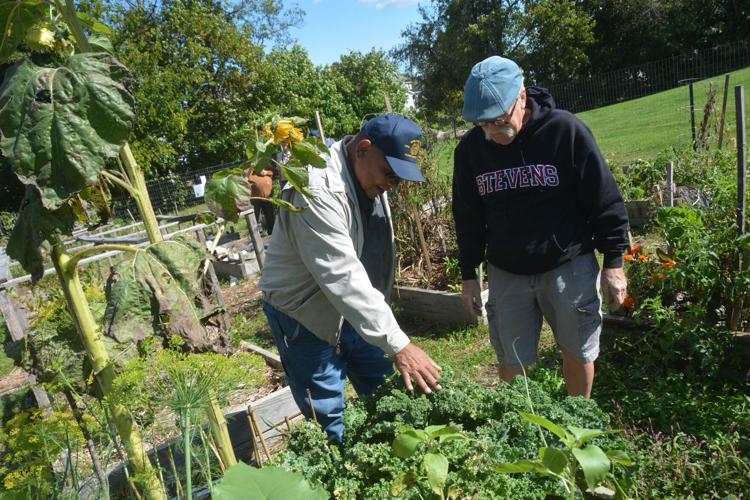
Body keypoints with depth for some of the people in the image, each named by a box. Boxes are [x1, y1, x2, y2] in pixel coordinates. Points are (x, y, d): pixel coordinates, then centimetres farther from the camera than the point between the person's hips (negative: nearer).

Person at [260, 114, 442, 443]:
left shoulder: (369, 176, 0)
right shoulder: (318, 190, -29)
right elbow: (343, 276, -36)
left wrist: (379, 310, 12)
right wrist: (398, 345, -37)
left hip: (358, 310, 8)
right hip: (306, 315, -8)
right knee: (329, 420, 0)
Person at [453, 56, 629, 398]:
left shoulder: (566, 131, -13)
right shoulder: (470, 148, -4)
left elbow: (605, 200, -6)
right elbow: (468, 217, 6)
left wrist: (614, 261, -5)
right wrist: (468, 273, 9)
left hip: (569, 265, -1)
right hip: (506, 274, 2)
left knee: (578, 351, 15)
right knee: (511, 363, 9)